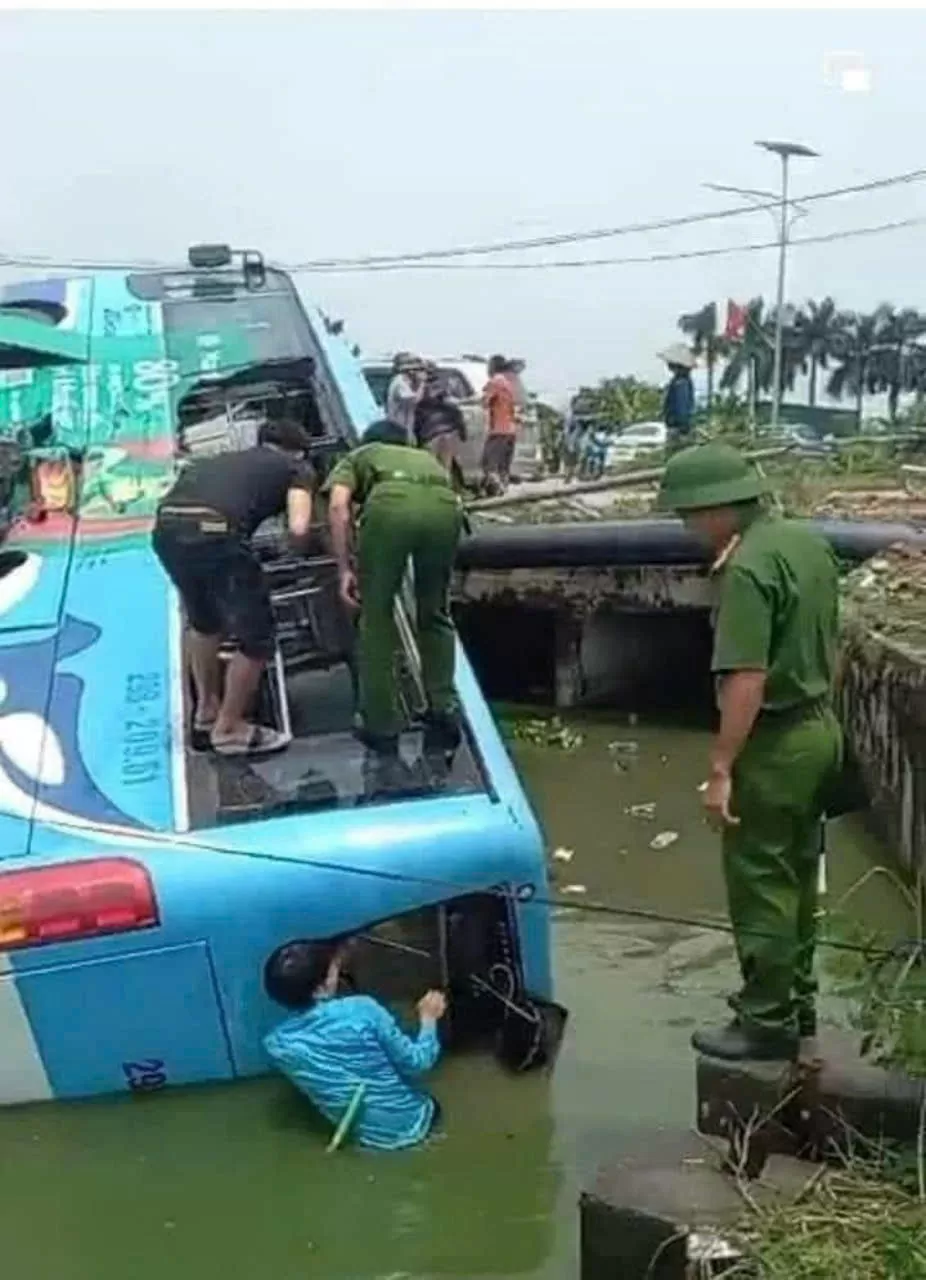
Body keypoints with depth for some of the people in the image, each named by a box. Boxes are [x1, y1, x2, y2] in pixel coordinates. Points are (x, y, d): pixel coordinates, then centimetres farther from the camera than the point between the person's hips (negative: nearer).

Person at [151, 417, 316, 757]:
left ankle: (206, 713, 43)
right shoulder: (298, 468, 20)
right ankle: (229, 728, 25)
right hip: (214, 533, -6)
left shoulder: (226, 459, 36)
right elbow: (297, 529, 3)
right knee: (257, 637, 14)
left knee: (204, 623, 32)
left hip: (166, 529, 7)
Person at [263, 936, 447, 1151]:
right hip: (409, 1124, -2)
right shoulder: (362, 1011, -28)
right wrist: (428, 1019, 1)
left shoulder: (275, 1044, -16)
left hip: (365, 1135, 2)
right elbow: (416, 1063, -19)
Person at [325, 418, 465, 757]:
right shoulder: (426, 458, 46)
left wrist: (344, 570, 11)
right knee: (435, 616, 23)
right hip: (446, 506, 3)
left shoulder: (356, 457, 35)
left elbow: (338, 506, 13)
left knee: (376, 618, 13)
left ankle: (381, 729, 15)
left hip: (391, 504, -3)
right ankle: (443, 713, 19)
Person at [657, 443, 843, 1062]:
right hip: (821, 729, 9)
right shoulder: (810, 542, 6)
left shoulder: (749, 568, -22)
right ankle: (798, 1001, 32)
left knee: (760, 883, 2)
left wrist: (721, 768, -22)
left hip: (776, 742, -9)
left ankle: (769, 1023, 12)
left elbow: (748, 681, -26)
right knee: (798, 873, 20)